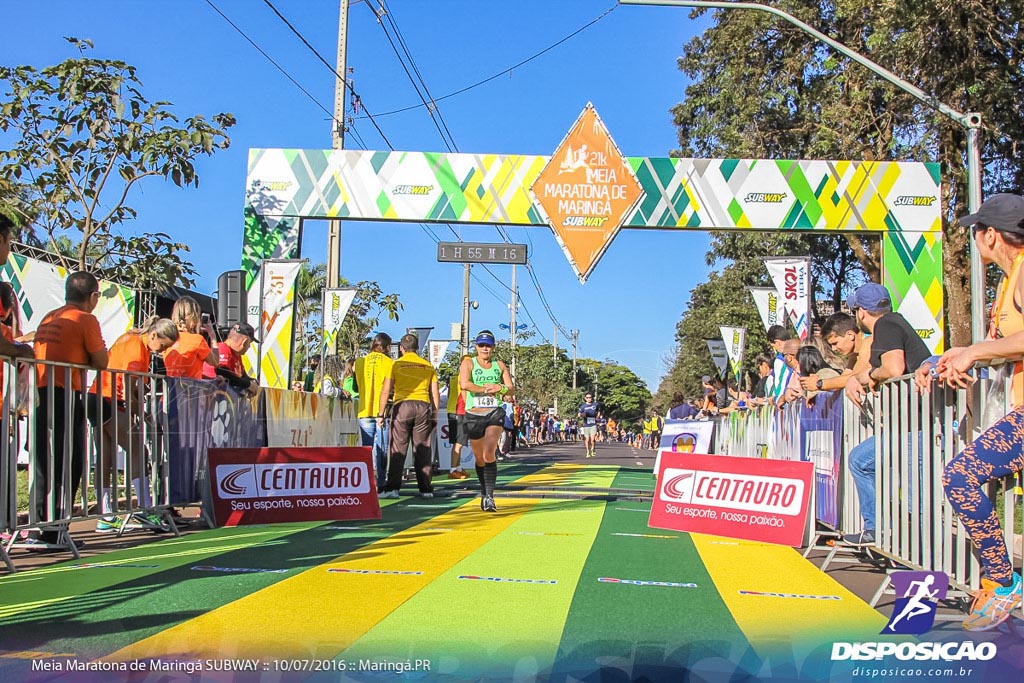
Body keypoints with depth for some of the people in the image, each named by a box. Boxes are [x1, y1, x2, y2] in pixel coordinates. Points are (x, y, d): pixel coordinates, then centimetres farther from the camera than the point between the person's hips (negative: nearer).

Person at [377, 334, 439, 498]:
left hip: (402, 406, -2)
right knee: (423, 449, 7)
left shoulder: (396, 364, 5)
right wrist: (435, 414, 16)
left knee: (398, 449, 0)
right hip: (423, 406, 2)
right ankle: (426, 489, 8)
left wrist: (381, 413, 4)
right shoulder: (428, 366, 12)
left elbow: (386, 391, 1)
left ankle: (393, 488, -5)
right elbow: (435, 393, 10)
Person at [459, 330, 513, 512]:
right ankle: (484, 493, 29)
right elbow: (464, 384, -14)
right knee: (479, 459, 8)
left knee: (489, 453, -19)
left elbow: (510, 388, 9)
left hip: (495, 413, 0)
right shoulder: (468, 363, 3)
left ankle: (489, 497, -20)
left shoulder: (499, 365, 12)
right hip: (474, 415, 0)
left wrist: (501, 389, -13)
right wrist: (486, 389, -11)